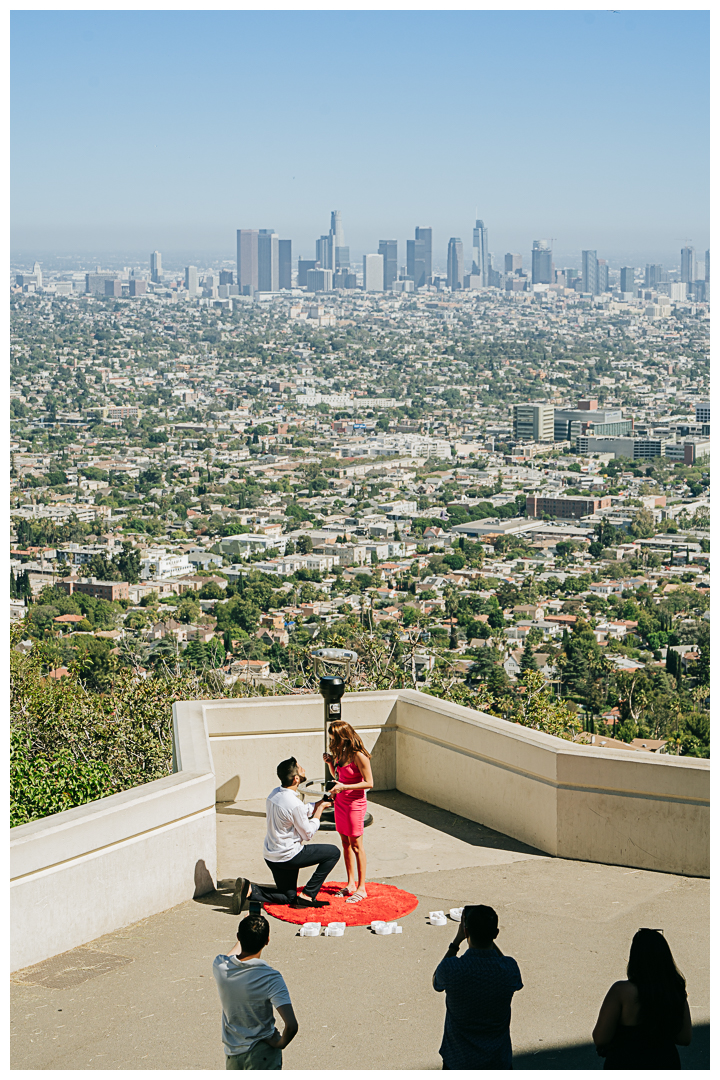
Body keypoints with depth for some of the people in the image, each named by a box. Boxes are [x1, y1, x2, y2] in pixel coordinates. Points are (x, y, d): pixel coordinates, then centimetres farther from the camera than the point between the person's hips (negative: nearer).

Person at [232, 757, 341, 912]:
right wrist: (319, 810, -1)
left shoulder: (274, 793, 1)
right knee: (333, 852, 3)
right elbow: (308, 834, -11)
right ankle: (307, 895, 2)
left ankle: (248, 889, 0)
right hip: (288, 856, -8)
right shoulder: (294, 804, -25)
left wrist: (318, 804, 13)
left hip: (271, 855, 8)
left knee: (288, 897, 21)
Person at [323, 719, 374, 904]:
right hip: (341, 802, 8)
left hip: (355, 804, -8)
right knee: (345, 843, 13)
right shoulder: (341, 753, 6)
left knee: (356, 845, -3)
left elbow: (369, 783, -18)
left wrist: (344, 787, -22)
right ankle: (351, 883, 23)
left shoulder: (359, 756, -19)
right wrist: (330, 763, 2)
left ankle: (361, 888, 3)